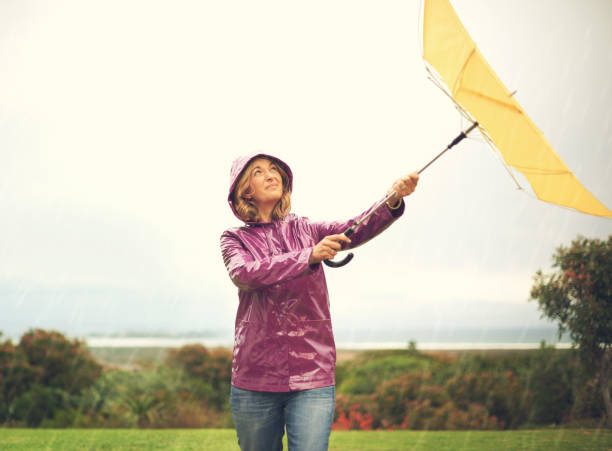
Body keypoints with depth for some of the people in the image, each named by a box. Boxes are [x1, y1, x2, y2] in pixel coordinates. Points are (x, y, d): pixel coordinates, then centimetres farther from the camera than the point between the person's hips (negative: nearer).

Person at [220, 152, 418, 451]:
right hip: (254, 378, 0)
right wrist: (309, 255, -26)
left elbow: (355, 230, -8)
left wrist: (393, 200, -28)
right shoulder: (234, 239, 6)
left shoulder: (305, 230, 10)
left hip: (312, 376, 0)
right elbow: (244, 273, -16)